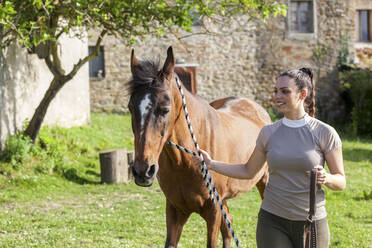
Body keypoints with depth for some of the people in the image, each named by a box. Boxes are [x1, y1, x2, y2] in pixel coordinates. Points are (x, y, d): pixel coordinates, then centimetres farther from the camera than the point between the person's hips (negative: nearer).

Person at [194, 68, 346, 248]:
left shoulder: (325, 133, -6)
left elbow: (341, 182, -2)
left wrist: (326, 178, -23)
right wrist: (212, 164, 4)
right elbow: (248, 171, 15)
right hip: (273, 221, 2)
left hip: (311, 223, -2)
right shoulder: (269, 132, 3)